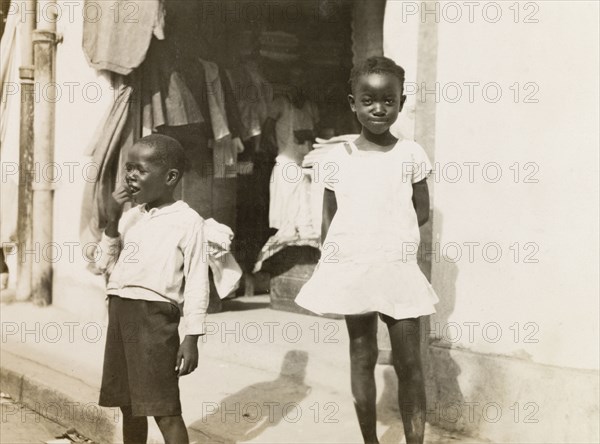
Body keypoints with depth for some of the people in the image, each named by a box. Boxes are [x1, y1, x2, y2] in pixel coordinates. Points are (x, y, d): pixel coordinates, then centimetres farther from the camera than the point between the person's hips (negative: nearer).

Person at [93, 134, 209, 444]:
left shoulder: (187, 221, -6)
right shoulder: (130, 216, 14)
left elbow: (196, 282, -8)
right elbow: (105, 266, 13)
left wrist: (192, 338, -12)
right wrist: (112, 221, 1)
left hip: (154, 314, -7)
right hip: (119, 312, 7)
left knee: (163, 409, -6)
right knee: (128, 405, 15)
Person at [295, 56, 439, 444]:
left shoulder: (410, 154, 2)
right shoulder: (339, 158, 3)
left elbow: (421, 212, 8)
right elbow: (329, 217, 7)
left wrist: (389, 235, -4)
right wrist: (332, 259, -4)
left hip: (399, 269, 0)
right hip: (352, 268, 1)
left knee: (409, 360, -1)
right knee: (362, 355, 9)